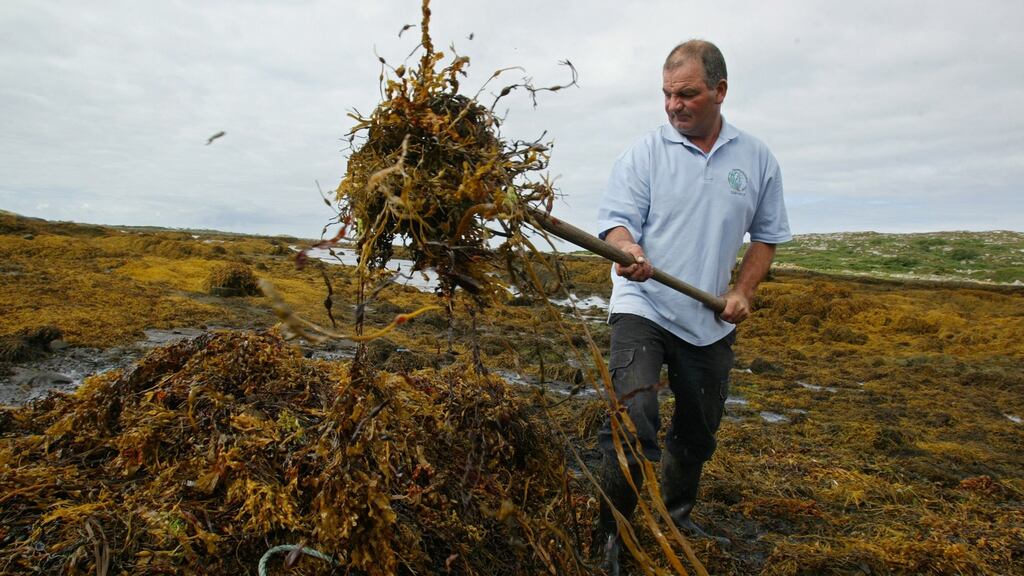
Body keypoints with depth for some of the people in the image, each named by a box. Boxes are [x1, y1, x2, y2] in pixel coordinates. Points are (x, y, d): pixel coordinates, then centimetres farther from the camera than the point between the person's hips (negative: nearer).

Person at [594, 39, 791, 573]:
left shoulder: (756, 159, 4)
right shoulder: (643, 152, -4)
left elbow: (766, 234, 12)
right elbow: (616, 220, -11)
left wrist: (743, 291, -1)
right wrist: (628, 252, -33)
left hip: (711, 320, 4)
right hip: (643, 307, -4)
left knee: (697, 432, 17)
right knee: (632, 420, -20)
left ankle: (678, 518, 40)